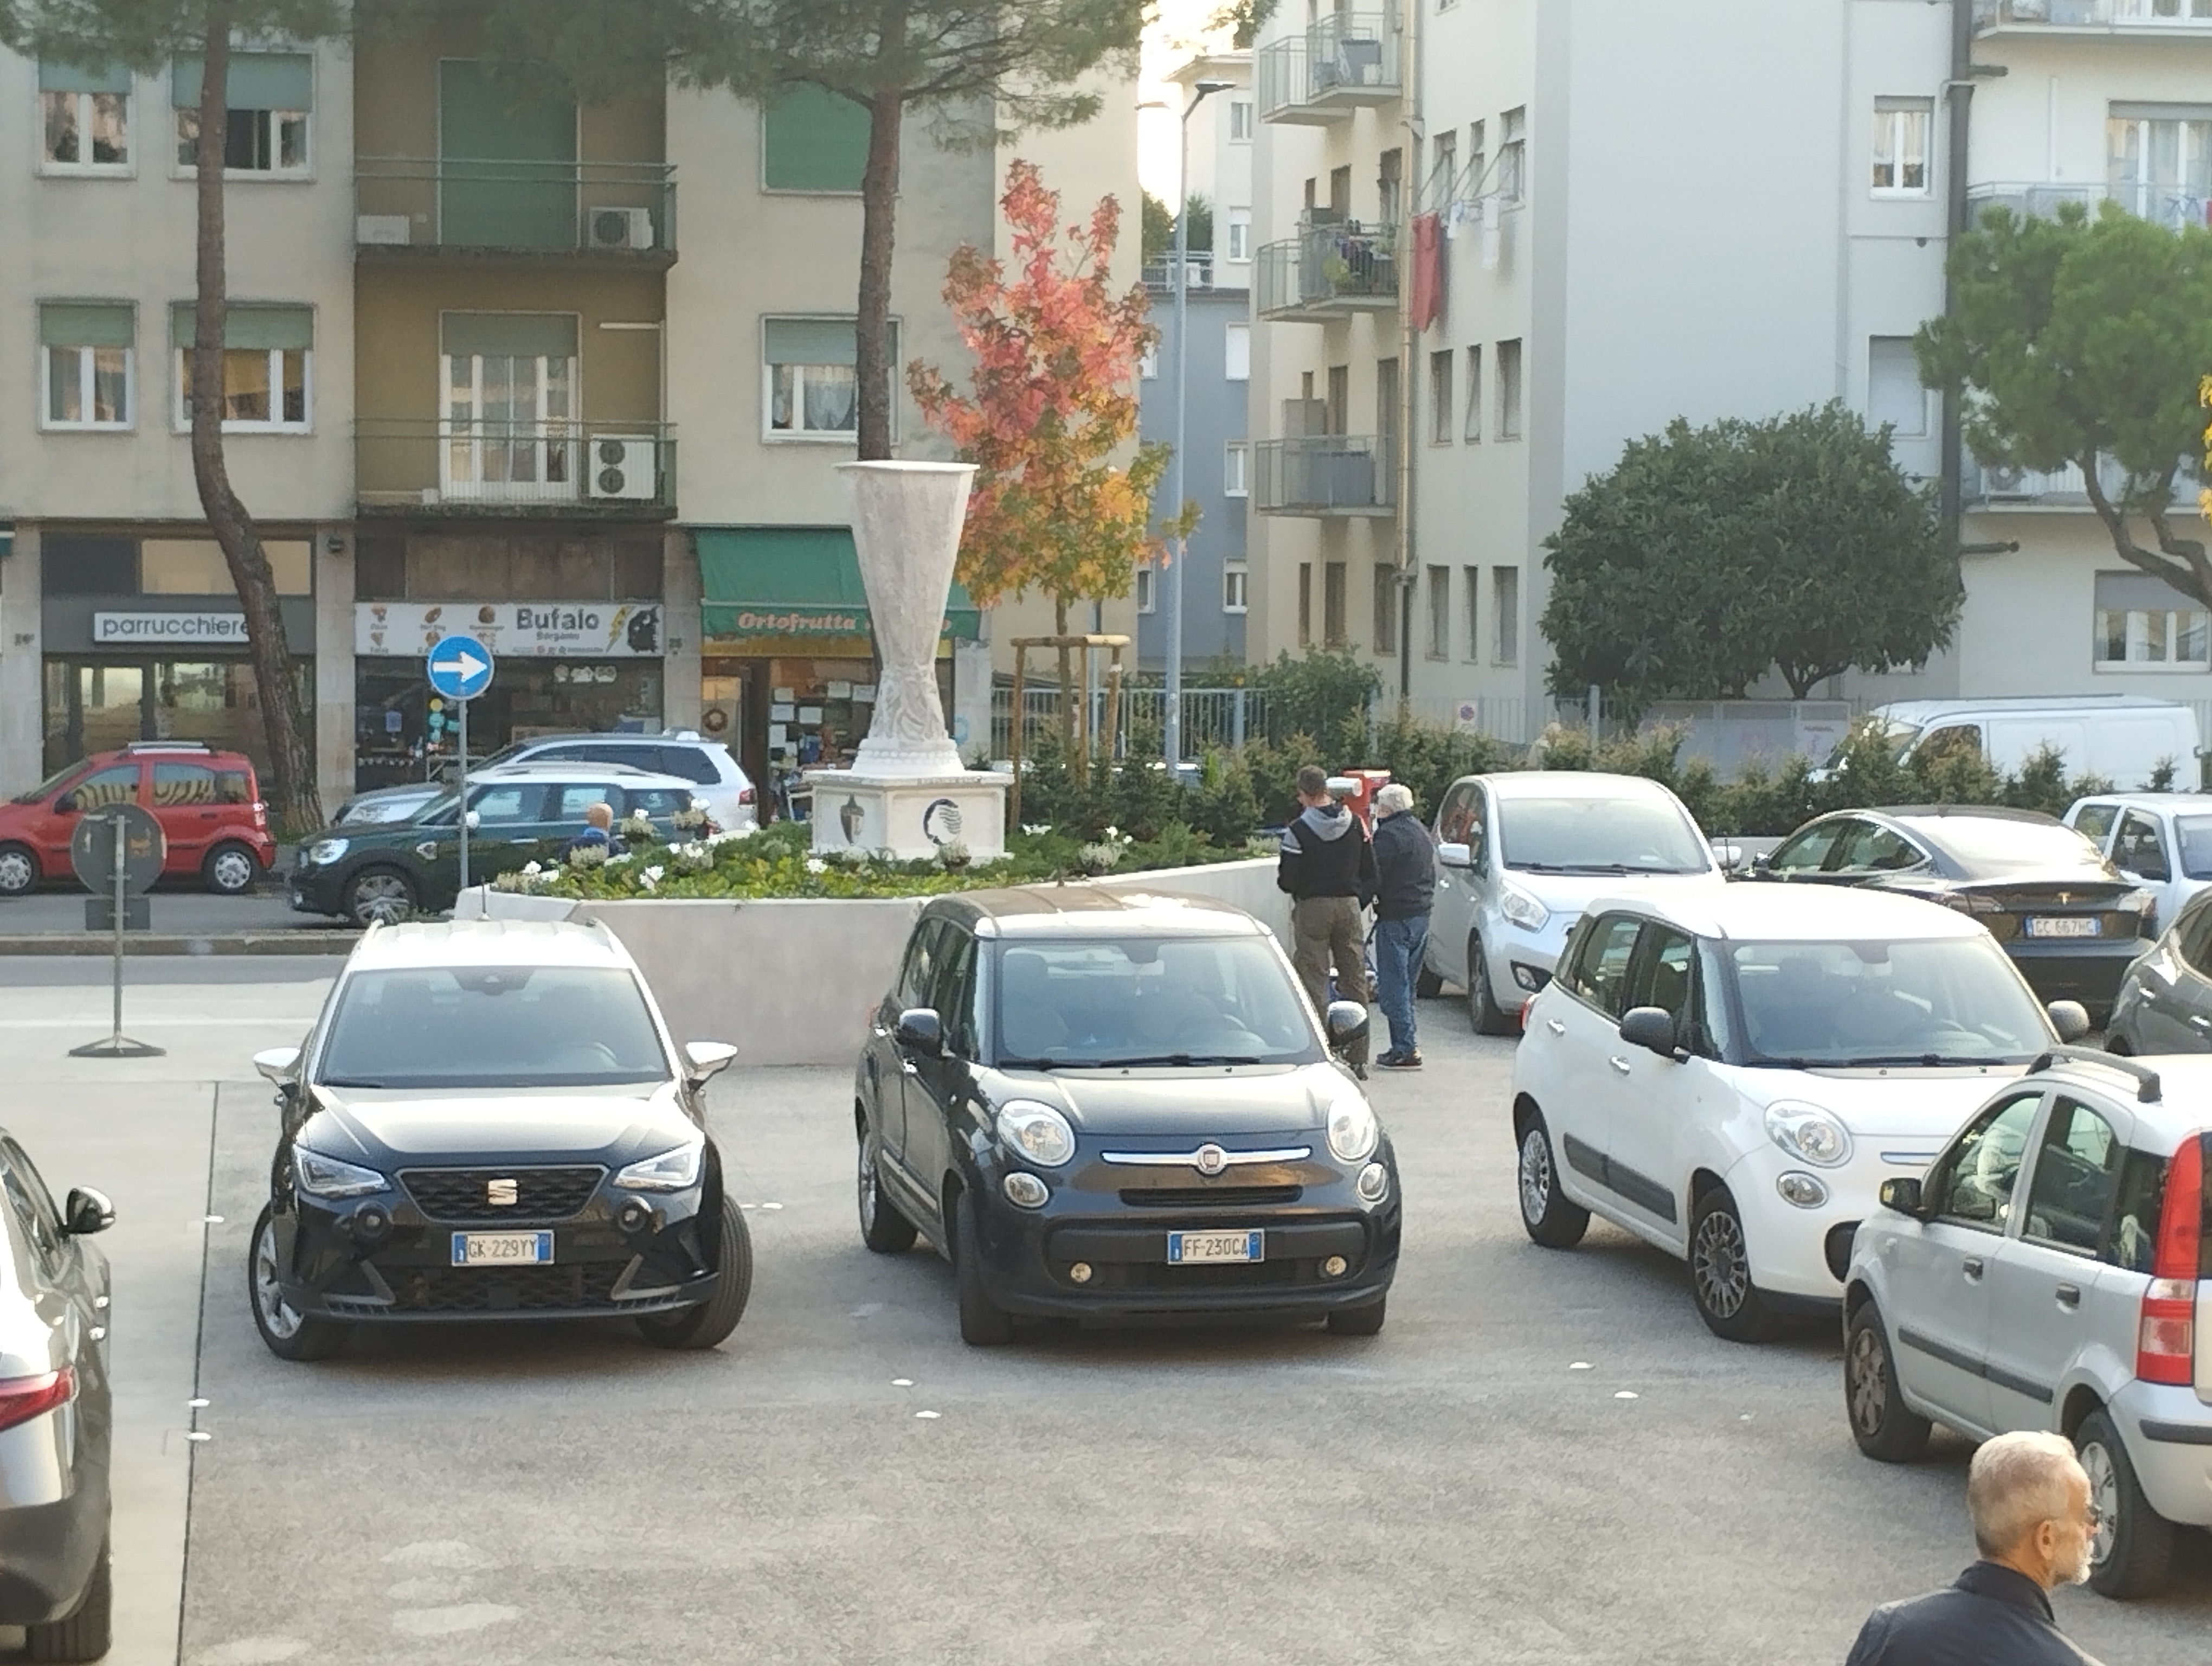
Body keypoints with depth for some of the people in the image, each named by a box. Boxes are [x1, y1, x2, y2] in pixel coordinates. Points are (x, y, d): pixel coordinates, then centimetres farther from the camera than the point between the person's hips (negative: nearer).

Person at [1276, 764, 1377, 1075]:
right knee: (1355, 982, 9)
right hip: (1349, 906, 5)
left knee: (1314, 982, -1)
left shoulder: (1299, 830, -11)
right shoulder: (1355, 825, 5)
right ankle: (1358, 1058, 11)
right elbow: (1370, 872, 9)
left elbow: (1287, 881, -10)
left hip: (1313, 908, -4)